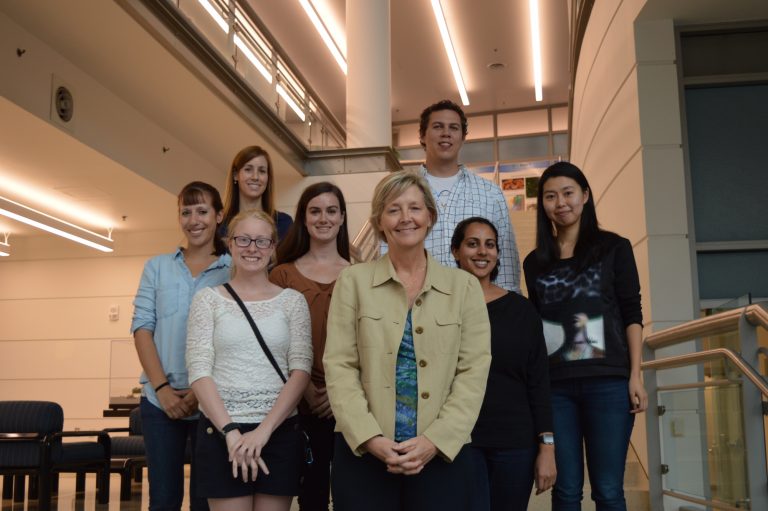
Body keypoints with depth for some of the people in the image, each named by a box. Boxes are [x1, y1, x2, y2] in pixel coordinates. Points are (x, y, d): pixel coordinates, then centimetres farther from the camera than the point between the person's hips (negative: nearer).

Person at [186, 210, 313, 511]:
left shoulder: (292, 301, 5)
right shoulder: (208, 300, 3)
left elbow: (301, 370, -2)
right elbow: (199, 371, -4)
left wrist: (264, 430, -13)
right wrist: (231, 431, -14)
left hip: (279, 432, 1)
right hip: (220, 432, -1)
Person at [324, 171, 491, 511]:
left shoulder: (464, 286, 6)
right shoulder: (353, 281, 4)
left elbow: (474, 371, 0)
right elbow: (339, 366, -2)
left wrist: (435, 440, -11)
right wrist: (370, 438, -13)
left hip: (443, 454, 1)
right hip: (362, 453, 0)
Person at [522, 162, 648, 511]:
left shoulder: (614, 247, 5)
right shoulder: (535, 262, 13)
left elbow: (632, 314, 2)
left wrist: (635, 376, -6)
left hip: (608, 381, -2)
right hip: (554, 385, 2)